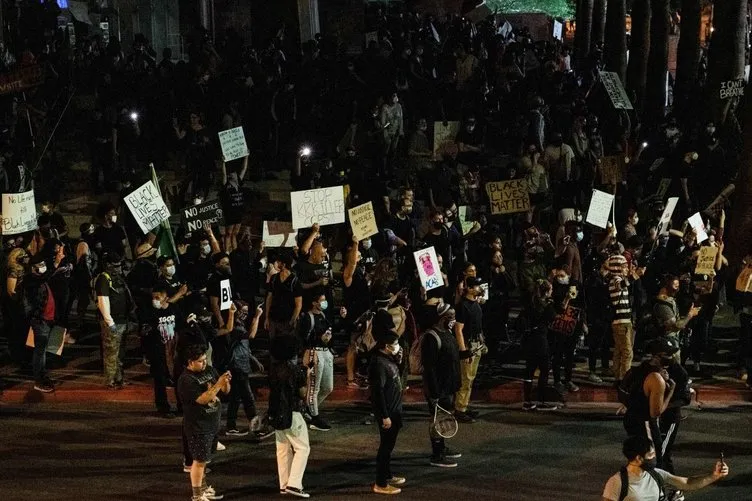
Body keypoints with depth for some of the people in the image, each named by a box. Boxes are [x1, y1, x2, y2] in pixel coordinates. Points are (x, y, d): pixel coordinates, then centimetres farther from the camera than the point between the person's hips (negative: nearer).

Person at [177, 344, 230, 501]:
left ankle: (203, 488, 34)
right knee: (199, 461, -2)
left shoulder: (209, 371, 4)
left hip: (212, 424, 8)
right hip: (198, 427, -8)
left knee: (204, 459, 21)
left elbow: (225, 391, 8)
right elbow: (202, 399, -26)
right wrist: (218, 384, -28)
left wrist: (226, 382, -14)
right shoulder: (186, 380, -19)